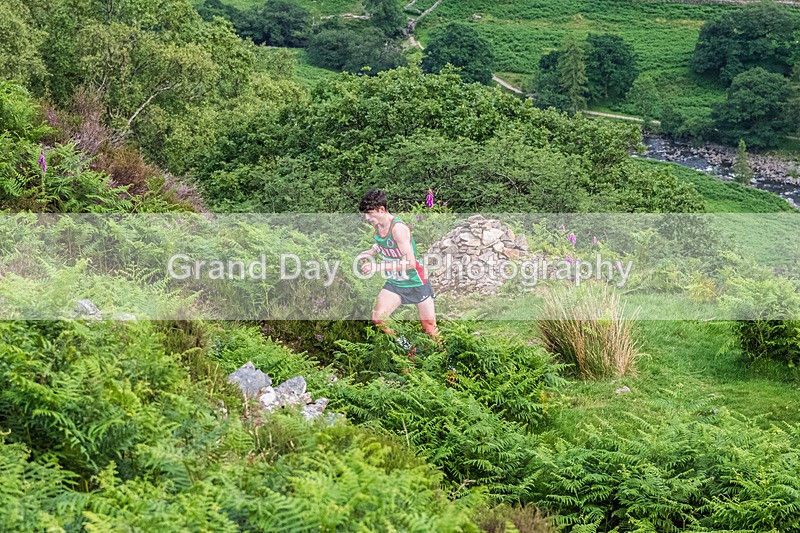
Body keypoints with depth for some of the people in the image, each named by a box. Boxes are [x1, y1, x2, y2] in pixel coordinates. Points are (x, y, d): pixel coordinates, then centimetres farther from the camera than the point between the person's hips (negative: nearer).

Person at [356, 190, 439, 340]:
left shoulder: (398, 228, -26)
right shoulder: (377, 225, -2)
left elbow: (410, 263, -30)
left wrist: (379, 267, -32)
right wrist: (370, 253, 0)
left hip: (416, 283, -6)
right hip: (394, 283, 6)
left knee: (430, 329, 2)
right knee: (378, 319, -13)